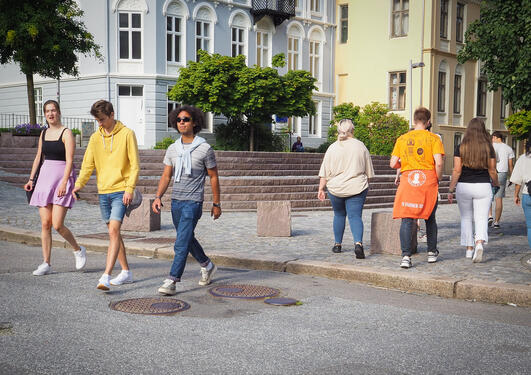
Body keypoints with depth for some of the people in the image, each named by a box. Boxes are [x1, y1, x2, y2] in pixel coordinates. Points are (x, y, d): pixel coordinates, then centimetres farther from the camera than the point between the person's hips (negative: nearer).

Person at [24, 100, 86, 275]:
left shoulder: (66, 133, -5)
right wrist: (31, 179, 15)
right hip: (45, 177, 6)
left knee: (57, 224, -12)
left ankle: (78, 250, 13)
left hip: (62, 177, -6)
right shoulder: (44, 133, 14)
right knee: (45, 224, 2)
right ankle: (46, 264, 8)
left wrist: (64, 183, -22)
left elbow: (69, 161, -13)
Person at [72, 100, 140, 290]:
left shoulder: (127, 134, -4)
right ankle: (126, 272, 23)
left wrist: (129, 189, -16)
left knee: (114, 231, -16)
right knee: (113, 233, 11)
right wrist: (79, 184, -10)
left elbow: (134, 165, -6)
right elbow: (88, 164, 7)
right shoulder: (95, 138, 10)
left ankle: (106, 276, -21)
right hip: (103, 192, 6)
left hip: (120, 191, -6)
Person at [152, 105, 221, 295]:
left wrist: (216, 204, 2)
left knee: (181, 243, -12)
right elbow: (166, 175, 9)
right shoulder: (172, 149, 7)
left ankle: (172, 281, -10)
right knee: (187, 239, 20)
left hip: (193, 202, -6)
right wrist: (158, 197, -5)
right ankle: (207, 266, 41)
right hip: (176, 201, 6)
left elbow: (213, 177, 0)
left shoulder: (205, 149, -7)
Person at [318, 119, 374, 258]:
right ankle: (358, 243, -24)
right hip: (357, 188, -1)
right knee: (355, 216, -3)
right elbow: (368, 171, 8)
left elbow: (324, 173, -1)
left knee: (339, 215, 17)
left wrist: (321, 189, 5)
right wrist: (365, 184, 22)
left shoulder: (333, 147, -2)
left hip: (336, 189, 1)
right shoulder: (360, 146, 0)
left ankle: (337, 244, 24)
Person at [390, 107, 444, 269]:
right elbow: (438, 163, -11)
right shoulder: (433, 138, 0)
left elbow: (393, 164, 3)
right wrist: (438, 179, 5)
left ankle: (406, 256, -14)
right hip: (428, 180, 0)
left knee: (407, 219, -2)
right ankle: (432, 252, 28)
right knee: (430, 218, 17)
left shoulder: (402, 139, 6)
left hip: (408, 180, 0)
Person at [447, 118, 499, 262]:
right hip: (483, 186, 0)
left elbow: (456, 171, -7)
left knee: (466, 218, 14)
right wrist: (496, 184, 22)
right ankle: (479, 243, -23)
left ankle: (469, 249, 18)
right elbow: (492, 171, 2)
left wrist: (451, 190, -2)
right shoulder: (488, 148, -1)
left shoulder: (461, 148, -4)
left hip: (464, 186, 0)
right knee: (481, 219, 1)